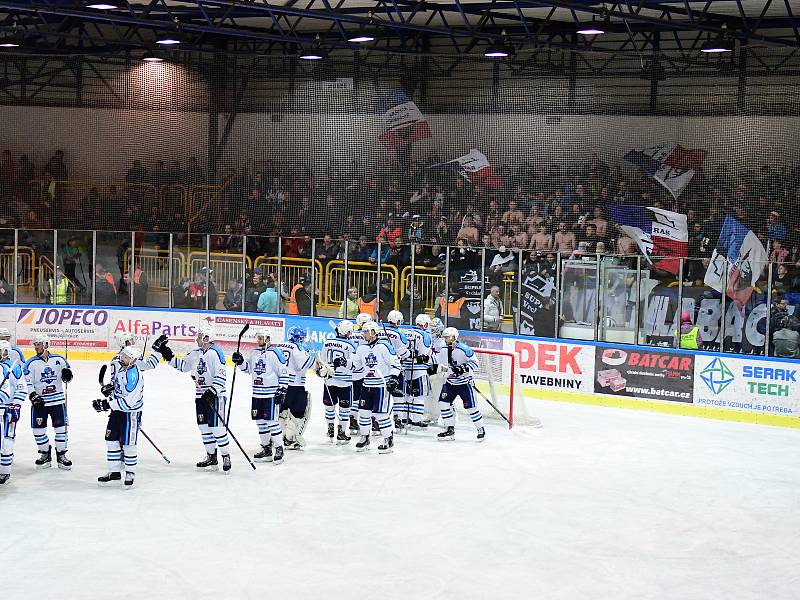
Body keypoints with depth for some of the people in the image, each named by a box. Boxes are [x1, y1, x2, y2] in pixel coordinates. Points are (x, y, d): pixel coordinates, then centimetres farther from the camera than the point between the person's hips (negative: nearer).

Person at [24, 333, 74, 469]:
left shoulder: (59, 359, -1)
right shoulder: (31, 363, -3)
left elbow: (67, 374, 11)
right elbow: (27, 382, -5)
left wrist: (67, 374, -12)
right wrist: (33, 396, -16)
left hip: (57, 399, 0)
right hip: (39, 400, 0)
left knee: (61, 427, 2)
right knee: (38, 429, 1)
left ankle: (61, 455, 14)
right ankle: (45, 455, 19)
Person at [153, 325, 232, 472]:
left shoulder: (215, 352, -14)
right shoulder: (196, 354, 12)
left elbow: (222, 374, -19)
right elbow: (183, 365, 19)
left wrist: (213, 391, -26)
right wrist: (168, 356, 9)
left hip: (215, 395, -9)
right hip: (201, 395, 9)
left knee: (216, 426, -9)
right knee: (203, 426, 11)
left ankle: (226, 457, 1)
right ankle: (211, 457, 21)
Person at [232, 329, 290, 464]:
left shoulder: (275, 353, -11)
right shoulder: (254, 353, 11)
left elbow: (284, 373, -11)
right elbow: (248, 369, 21)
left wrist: (282, 390, -15)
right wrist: (240, 361, 3)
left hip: (271, 394, -8)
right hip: (257, 394, 8)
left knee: (272, 421, -8)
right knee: (260, 422, 11)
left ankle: (279, 449, 1)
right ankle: (266, 449, 21)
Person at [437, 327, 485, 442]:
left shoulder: (464, 349, -20)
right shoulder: (444, 349, 1)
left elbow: (474, 362, -17)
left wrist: (463, 369, -28)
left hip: (464, 383, -6)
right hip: (450, 382, 6)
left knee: (470, 406, -6)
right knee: (443, 403, -5)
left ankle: (481, 429, 11)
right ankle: (450, 429, 6)